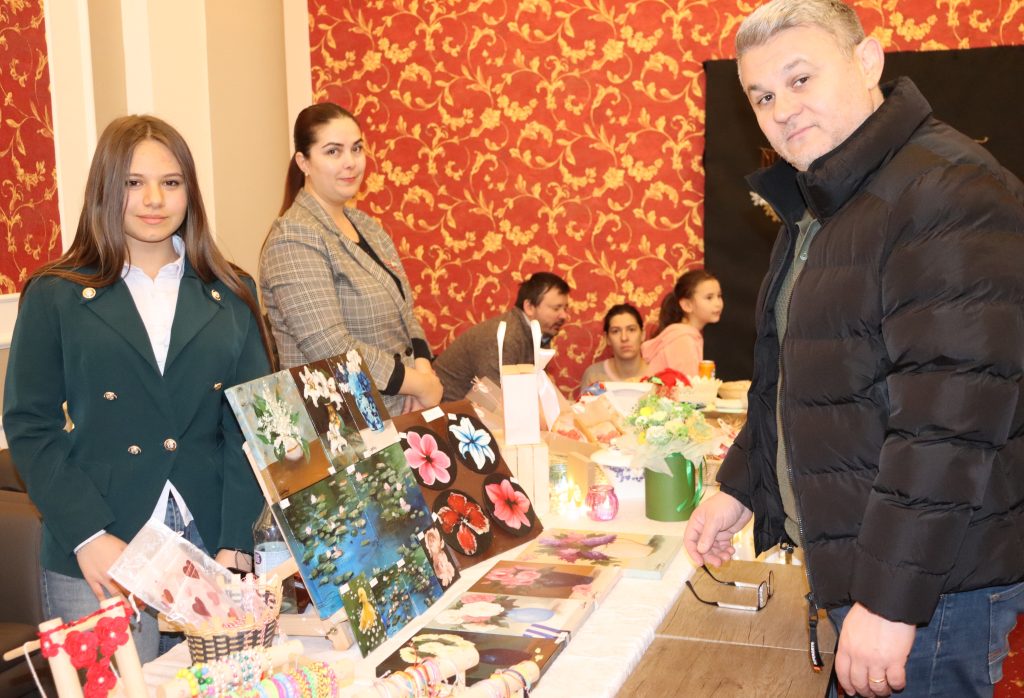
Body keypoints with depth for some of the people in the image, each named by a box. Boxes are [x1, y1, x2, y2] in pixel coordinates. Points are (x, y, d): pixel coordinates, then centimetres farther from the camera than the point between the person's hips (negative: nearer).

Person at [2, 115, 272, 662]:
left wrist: (236, 544, -7)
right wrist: (88, 535, -12)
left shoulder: (230, 295, 7)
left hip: (212, 550, 2)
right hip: (96, 558, -2)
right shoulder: (54, 295, 1)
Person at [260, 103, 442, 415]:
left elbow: (403, 313, 11)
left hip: (401, 411, 7)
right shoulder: (294, 238, -15)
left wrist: (423, 369, -8)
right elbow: (333, 350, -22)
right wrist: (423, 386, -14)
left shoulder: (366, 225, 9)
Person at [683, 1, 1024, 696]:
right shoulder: (816, 208, 13)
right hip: (842, 560, 9)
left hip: (929, 584, -9)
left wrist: (892, 599, -26)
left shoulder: (949, 190, -19)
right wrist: (739, 487, 15)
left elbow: (954, 416, -26)